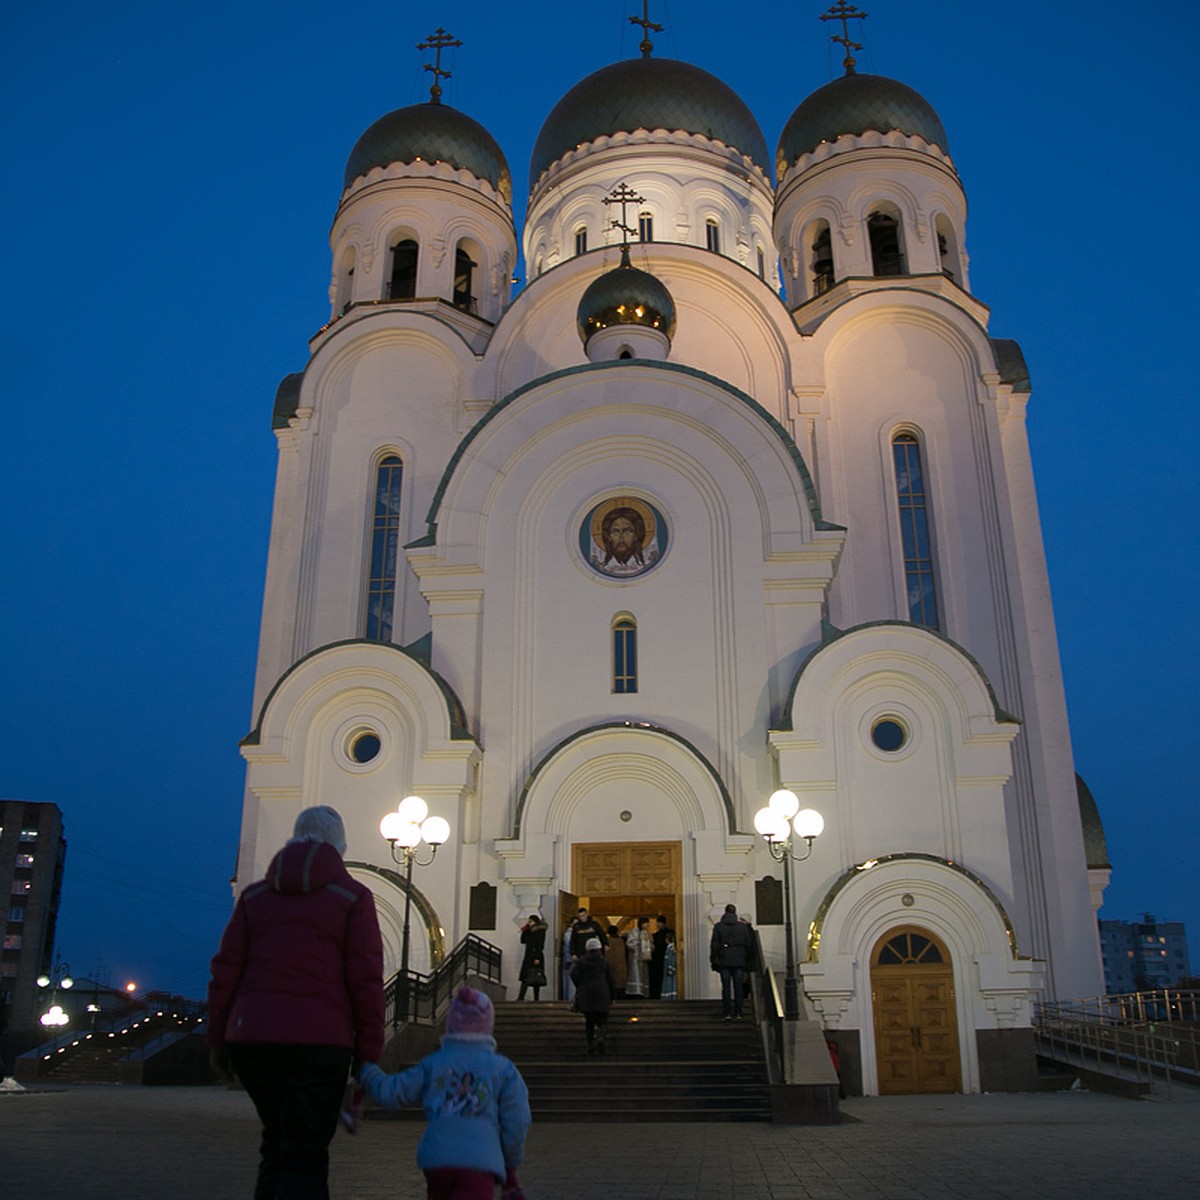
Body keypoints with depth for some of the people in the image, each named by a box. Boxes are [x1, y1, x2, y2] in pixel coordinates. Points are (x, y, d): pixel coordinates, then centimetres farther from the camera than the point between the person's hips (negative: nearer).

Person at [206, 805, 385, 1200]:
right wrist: (368, 1053, 1)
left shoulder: (256, 895, 13)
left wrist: (218, 1041, 15)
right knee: (305, 1156, 2)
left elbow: (226, 971, 9)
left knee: (277, 1145, 21)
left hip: (251, 1036, 4)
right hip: (317, 1040, -4)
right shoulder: (352, 897, 1)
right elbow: (366, 979, -5)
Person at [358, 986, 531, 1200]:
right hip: (481, 1160, -2)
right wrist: (511, 1166, 23)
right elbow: (517, 1123, 7)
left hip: (436, 1157, 3)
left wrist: (365, 1070, 28)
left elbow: (390, 1093, 9)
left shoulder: (433, 1063, 11)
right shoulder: (504, 1069, 9)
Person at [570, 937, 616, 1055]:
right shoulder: (604, 961, 6)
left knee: (589, 1023, 10)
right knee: (602, 1022, 3)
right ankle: (600, 1037, -26)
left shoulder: (582, 961, 5)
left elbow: (574, 974, -9)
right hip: (602, 995, -1)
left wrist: (580, 987, 7)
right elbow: (611, 980, 5)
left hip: (586, 995, 1)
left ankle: (591, 1047, 3)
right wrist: (611, 998, 14)